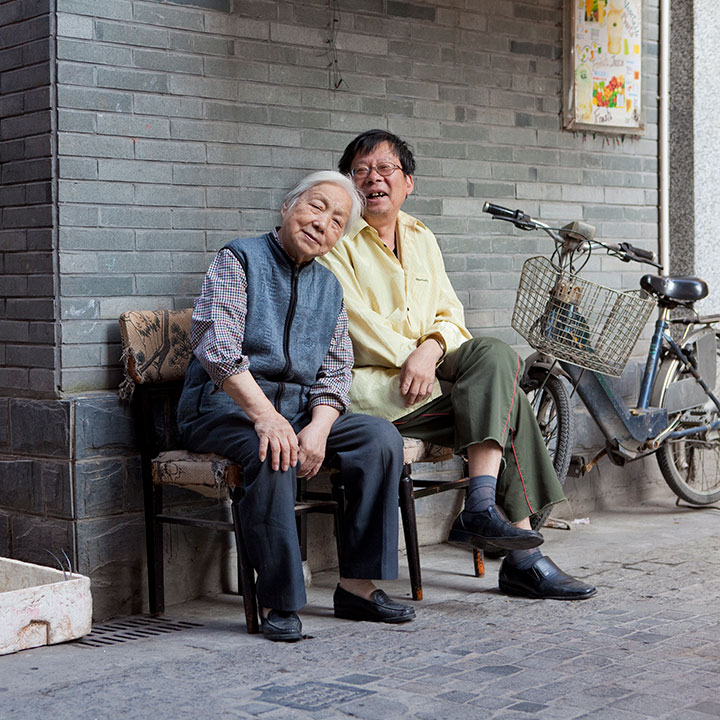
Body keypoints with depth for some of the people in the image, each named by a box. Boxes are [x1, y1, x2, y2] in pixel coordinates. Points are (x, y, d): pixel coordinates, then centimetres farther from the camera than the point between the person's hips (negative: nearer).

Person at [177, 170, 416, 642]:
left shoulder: (330, 288, 18)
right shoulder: (239, 259, -1)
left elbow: (336, 372, 9)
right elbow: (216, 345, -16)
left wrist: (318, 429, -13)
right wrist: (265, 416, -27)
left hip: (300, 406, 6)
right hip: (226, 405, -5)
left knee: (380, 437, -18)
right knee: (274, 452, -36)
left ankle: (358, 585, -14)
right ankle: (278, 602, -27)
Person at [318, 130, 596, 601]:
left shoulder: (422, 239, 19)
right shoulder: (336, 241, 1)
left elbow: (450, 316, 12)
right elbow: (354, 321, -10)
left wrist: (430, 349, -11)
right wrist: (409, 360, -21)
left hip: (429, 371, 6)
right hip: (370, 381, -6)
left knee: (494, 354, -23)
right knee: (505, 402, -20)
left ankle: (482, 507, -26)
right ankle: (524, 557, -20)